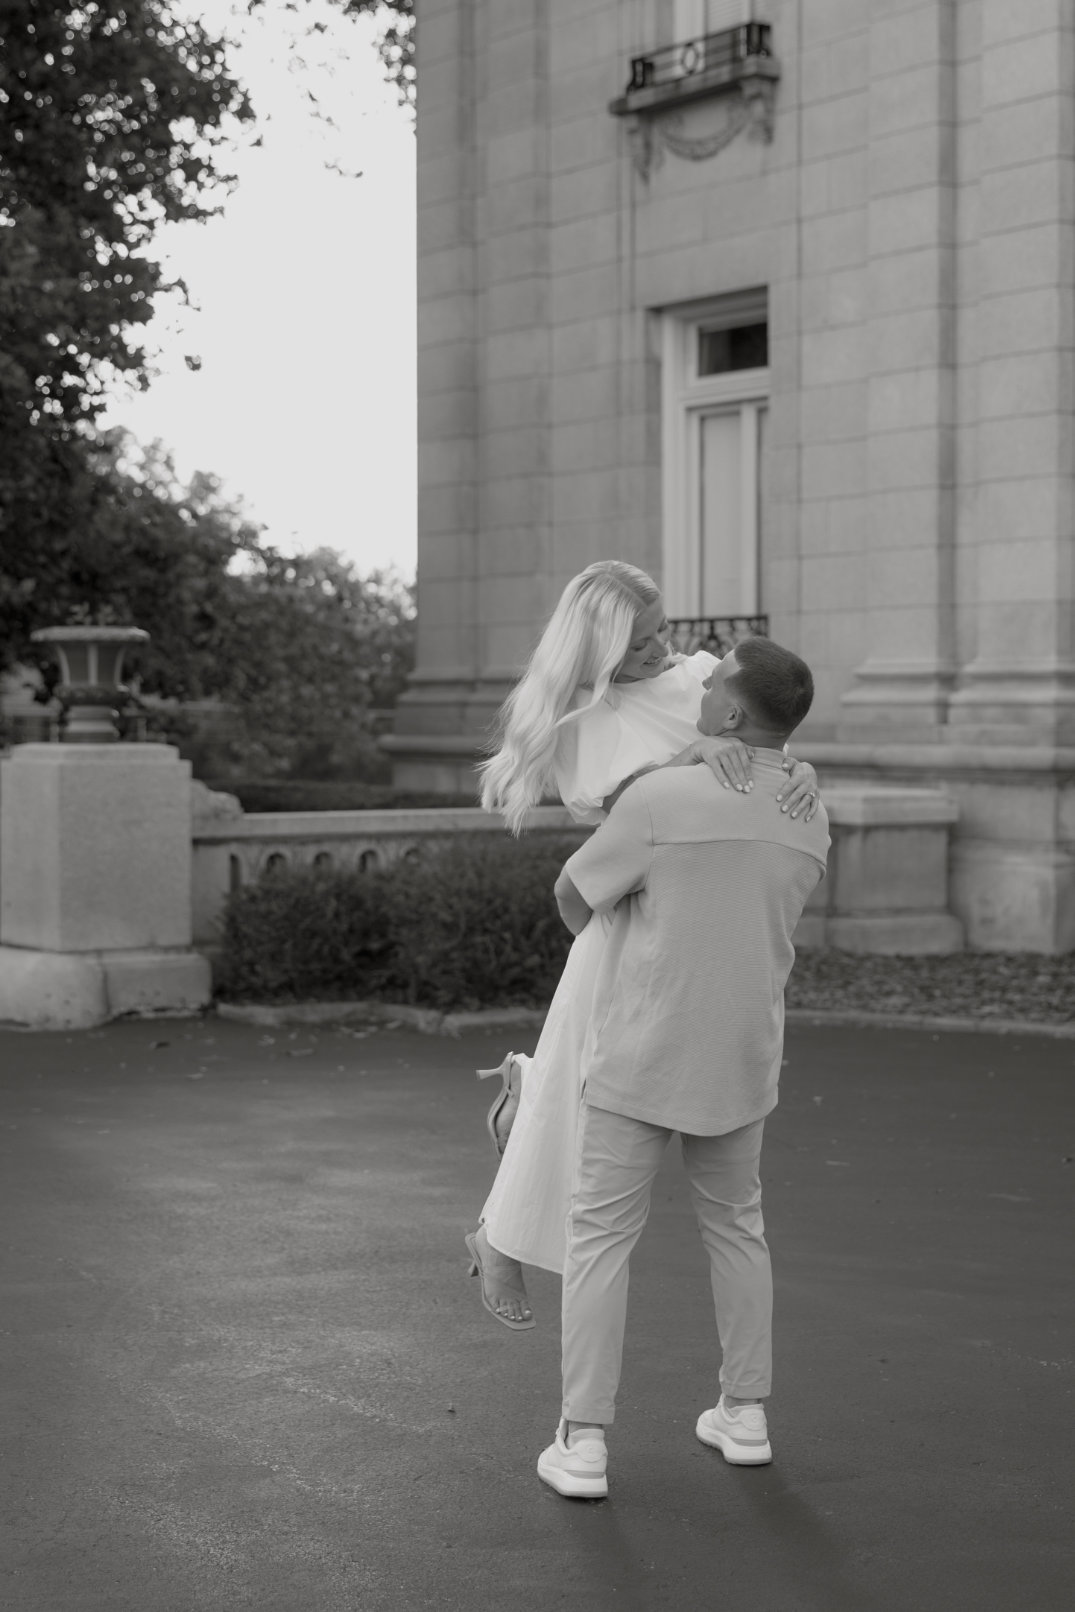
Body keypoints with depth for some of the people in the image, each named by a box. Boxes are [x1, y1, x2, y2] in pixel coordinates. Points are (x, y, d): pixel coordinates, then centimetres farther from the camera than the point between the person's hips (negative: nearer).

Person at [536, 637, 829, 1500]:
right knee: (735, 1222, 22)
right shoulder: (809, 822, 0)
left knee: (601, 1236, 4)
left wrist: (595, 935, 17)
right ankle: (745, 1414, 27)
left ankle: (584, 1443, 3)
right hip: (741, 1057, 5)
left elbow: (574, 893, -6)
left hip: (640, 1055, -5)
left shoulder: (662, 797, -19)